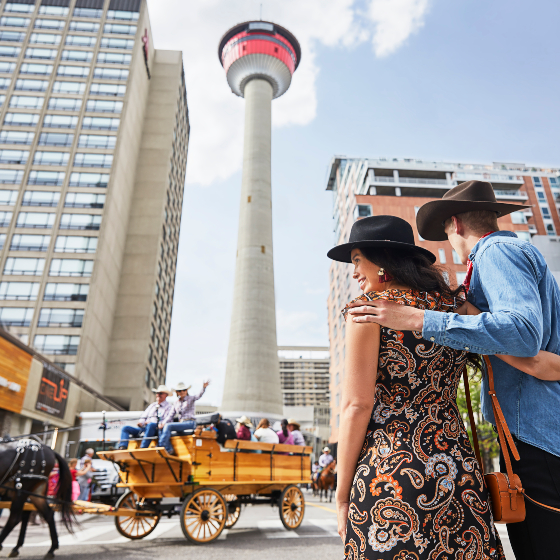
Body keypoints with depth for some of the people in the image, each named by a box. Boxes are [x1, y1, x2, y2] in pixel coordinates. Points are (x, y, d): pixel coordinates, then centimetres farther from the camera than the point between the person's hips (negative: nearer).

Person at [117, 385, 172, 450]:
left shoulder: (169, 407, 7)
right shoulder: (152, 405, 28)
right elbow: (144, 417, 26)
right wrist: (141, 422, 0)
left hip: (157, 429, -7)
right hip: (144, 428, 7)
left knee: (151, 425, -39)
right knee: (125, 428, -6)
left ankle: (142, 448, -43)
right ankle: (122, 448, -28)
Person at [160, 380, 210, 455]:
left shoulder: (190, 398, 4)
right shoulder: (176, 404, 20)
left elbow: (199, 395, -16)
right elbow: (170, 415, 18)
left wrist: (204, 387, -38)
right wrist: (163, 423, -1)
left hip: (190, 423, -7)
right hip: (181, 423, 7)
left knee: (168, 426, -23)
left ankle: (162, 447, -20)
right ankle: (170, 450, -14)